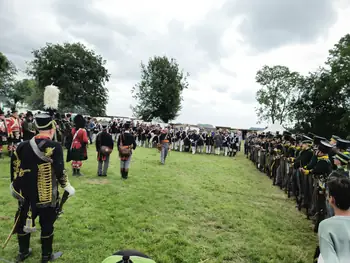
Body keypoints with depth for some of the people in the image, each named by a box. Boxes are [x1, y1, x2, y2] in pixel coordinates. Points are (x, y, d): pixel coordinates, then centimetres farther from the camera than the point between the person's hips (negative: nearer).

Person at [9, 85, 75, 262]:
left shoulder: (23, 146, -1)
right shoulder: (55, 147, -19)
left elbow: (15, 168, 6)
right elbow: (60, 171, -20)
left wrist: (16, 186, 20)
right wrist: (67, 186, -5)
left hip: (26, 193, 6)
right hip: (46, 196, -5)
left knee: (24, 222, 21)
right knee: (47, 225, 10)